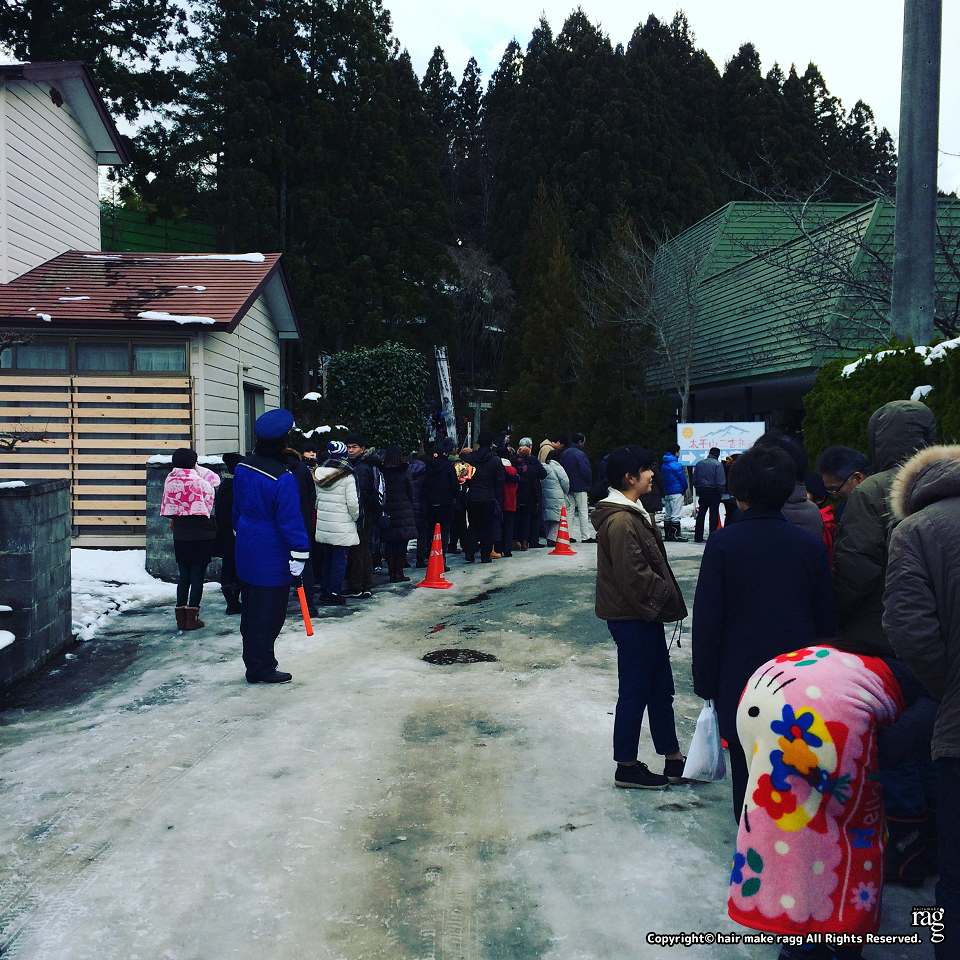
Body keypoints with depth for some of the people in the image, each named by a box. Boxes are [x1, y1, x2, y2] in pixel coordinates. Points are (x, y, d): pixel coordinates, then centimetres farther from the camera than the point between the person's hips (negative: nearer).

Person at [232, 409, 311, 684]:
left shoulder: (242, 467, 3)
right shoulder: (283, 478, -23)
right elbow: (291, 519, -21)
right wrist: (299, 555, -17)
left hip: (247, 551, 8)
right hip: (271, 558, -8)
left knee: (251, 610, 19)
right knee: (269, 614, 3)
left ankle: (253, 660, 32)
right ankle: (261, 668, 12)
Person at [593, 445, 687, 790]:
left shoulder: (634, 513, 13)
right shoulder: (621, 521, -21)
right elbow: (635, 575, -24)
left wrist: (667, 600, 11)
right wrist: (667, 599, -14)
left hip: (646, 616, 11)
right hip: (632, 619, -11)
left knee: (660, 688, 18)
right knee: (635, 691, 2)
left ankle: (673, 761, 30)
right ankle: (627, 768, 16)